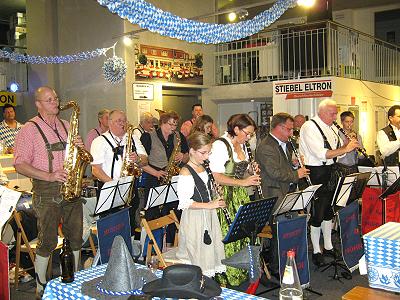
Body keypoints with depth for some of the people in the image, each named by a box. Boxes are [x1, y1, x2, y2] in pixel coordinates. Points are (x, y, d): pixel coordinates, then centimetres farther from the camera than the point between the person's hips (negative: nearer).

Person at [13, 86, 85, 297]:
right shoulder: (29, 129, -3)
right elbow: (20, 165, -9)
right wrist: (49, 176, -19)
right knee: (48, 241, -1)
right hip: (46, 192, -5)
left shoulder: (66, 126, 15)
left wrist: (80, 147, -2)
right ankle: (41, 286, 16)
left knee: (75, 236, 10)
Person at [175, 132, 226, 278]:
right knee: (198, 255, 1)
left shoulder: (204, 167, 8)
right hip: (194, 219, -8)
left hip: (209, 216, 8)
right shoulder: (186, 172, -17)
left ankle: (208, 276, 29)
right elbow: (184, 202, -21)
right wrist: (209, 205, -22)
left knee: (211, 248, 15)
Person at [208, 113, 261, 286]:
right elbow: (217, 177, -20)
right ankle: (227, 275, 9)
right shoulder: (220, 145, -14)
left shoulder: (242, 145, 14)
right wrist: (243, 182, -22)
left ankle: (242, 270, 18)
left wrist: (252, 171, 4)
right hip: (225, 197, -8)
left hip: (240, 195, 8)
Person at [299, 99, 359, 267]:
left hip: (330, 173, 8)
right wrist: (345, 148, -21)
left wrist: (349, 145, -3)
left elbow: (337, 152, 16)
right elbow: (321, 154, -24)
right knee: (317, 214, -1)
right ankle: (316, 251, 12)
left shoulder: (332, 128, 12)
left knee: (328, 211, 16)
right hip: (315, 174, -8)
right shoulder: (309, 127, -14)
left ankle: (328, 246, 30)